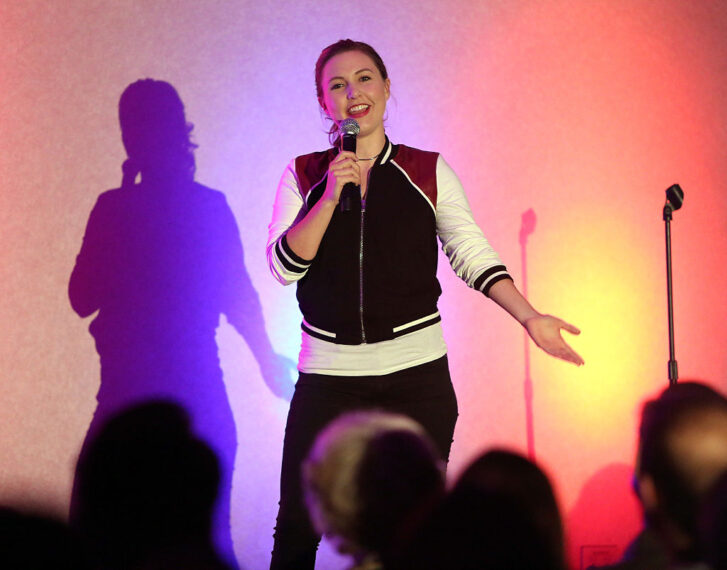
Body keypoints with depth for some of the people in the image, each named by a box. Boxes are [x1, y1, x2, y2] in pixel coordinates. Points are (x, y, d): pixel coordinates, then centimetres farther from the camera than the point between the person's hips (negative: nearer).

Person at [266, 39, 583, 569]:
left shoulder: (428, 173, 5)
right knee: (298, 522, -3)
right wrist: (331, 197, -15)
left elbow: (472, 255, 5)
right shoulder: (303, 176, 6)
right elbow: (284, 266, -4)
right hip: (329, 374, 0)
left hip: (417, 372, 0)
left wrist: (528, 316, -5)